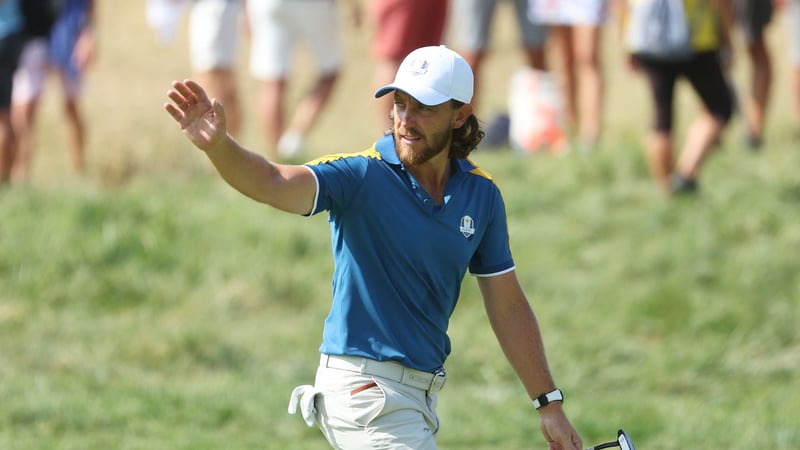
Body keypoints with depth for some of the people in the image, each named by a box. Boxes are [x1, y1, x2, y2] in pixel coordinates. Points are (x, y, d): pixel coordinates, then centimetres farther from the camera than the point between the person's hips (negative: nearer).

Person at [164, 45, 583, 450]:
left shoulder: (481, 194, 4)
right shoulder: (362, 175, -12)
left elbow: (508, 307, 10)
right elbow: (276, 184, -31)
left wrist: (549, 404, 10)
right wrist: (217, 145, -51)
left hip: (418, 393, 6)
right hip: (365, 387, -6)